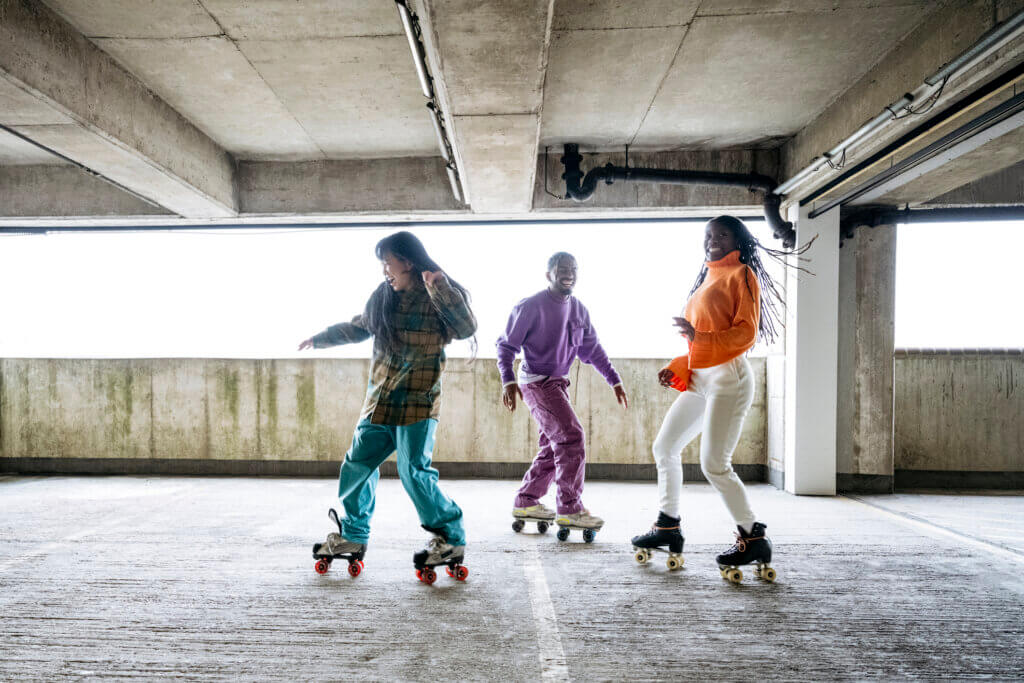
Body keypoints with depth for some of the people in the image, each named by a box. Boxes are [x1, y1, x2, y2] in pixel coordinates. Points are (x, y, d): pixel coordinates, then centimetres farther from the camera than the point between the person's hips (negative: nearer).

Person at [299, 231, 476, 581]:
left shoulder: (440, 298, -7)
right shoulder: (382, 297, 11)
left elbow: (466, 328, -25)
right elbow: (357, 328, 27)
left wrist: (439, 288, -31)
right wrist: (319, 338, 37)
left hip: (417, 405, -7)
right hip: (379, 403, 7)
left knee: (415, 473, -10)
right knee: (356, 466, 12)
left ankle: (452, 541, 8)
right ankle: (353, 537, 32)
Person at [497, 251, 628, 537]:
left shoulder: (579, 310, 9)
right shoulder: (531, 306, -12)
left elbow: (593, 349, 16)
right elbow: (506, 344, -9)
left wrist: (615, 381, 12)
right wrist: (508, 380, -22)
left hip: (558, 383, 8)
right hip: (537, 382, -8)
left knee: (554, 447, 11)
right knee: (571, 437, -14)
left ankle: (526, 502, 24)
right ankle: (570, 509, -6)